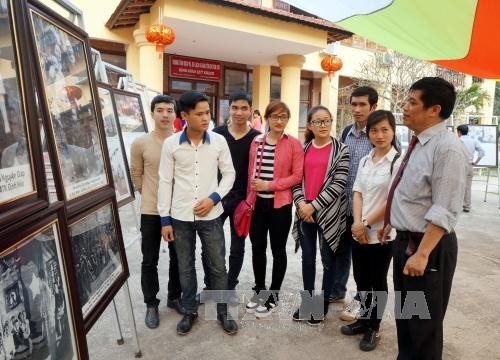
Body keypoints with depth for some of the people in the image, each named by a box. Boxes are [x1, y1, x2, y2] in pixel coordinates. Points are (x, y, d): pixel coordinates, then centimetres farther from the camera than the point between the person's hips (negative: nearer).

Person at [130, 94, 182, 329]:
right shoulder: (140, 143, -7)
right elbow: (136, 175, 6)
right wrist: (150, 194, 10)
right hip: (151, 211, -1)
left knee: (178, 257, 15)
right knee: (150, 261, 9)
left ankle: (174, 297, 35)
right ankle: (151, 304, 27)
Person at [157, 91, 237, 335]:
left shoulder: (219, 141, -4)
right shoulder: (171, 144, -4)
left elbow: (229, 174, 4)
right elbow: (165, 182, 0)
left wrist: (213, 198, -12)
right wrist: (165, 219, -1)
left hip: (210, 215, 0)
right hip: (180, 217, 1)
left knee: (218, 266, 10)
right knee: (185, 267, 14)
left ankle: (222, 311, 30)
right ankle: (190, 311, 34)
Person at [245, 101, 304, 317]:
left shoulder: (294, 144, -6)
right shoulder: (256, 141, 6)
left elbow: (298, 175, -11)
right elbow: (250, 172, 10)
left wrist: (270, 185, -17)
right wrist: (249, 196, 7)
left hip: (280, 204, -4)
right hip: (257, 203, 4)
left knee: (278, 250, 10)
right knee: (257, 248, 13)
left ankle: (273, 296, 25)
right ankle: (259, 291, 33)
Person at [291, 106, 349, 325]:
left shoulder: (341, 150, -4)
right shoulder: (303, 149, 8)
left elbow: (338, 184, -12)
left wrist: (314, 206, -15)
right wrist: (300, 203, -9)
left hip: (327, 213, -3)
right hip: (304, 212, 4)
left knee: (327, 259, 8)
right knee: (307, 258, 14)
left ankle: (323, 303, 26)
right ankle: (307, 300, 31)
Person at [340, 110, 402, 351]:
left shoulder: (398, 161, -12)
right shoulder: (365, 161, 7)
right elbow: (357, 192, 4)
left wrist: (367, 224, -11)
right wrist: (358, 223, -10)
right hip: (359, 232, 6)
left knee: (378, 282, 10)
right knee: (360, 279, 16)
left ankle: (374, 328, 28)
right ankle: (364, 319, 36)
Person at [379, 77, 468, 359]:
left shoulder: (448, 148, -21)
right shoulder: (418, 143, 7)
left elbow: (444, 211, -25)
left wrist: (422, 253, -26)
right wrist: (390, 223, 21)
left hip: (429, 246, -9)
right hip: (404, 240, 9)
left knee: (425, 324, 11)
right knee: (404, 314, 25)